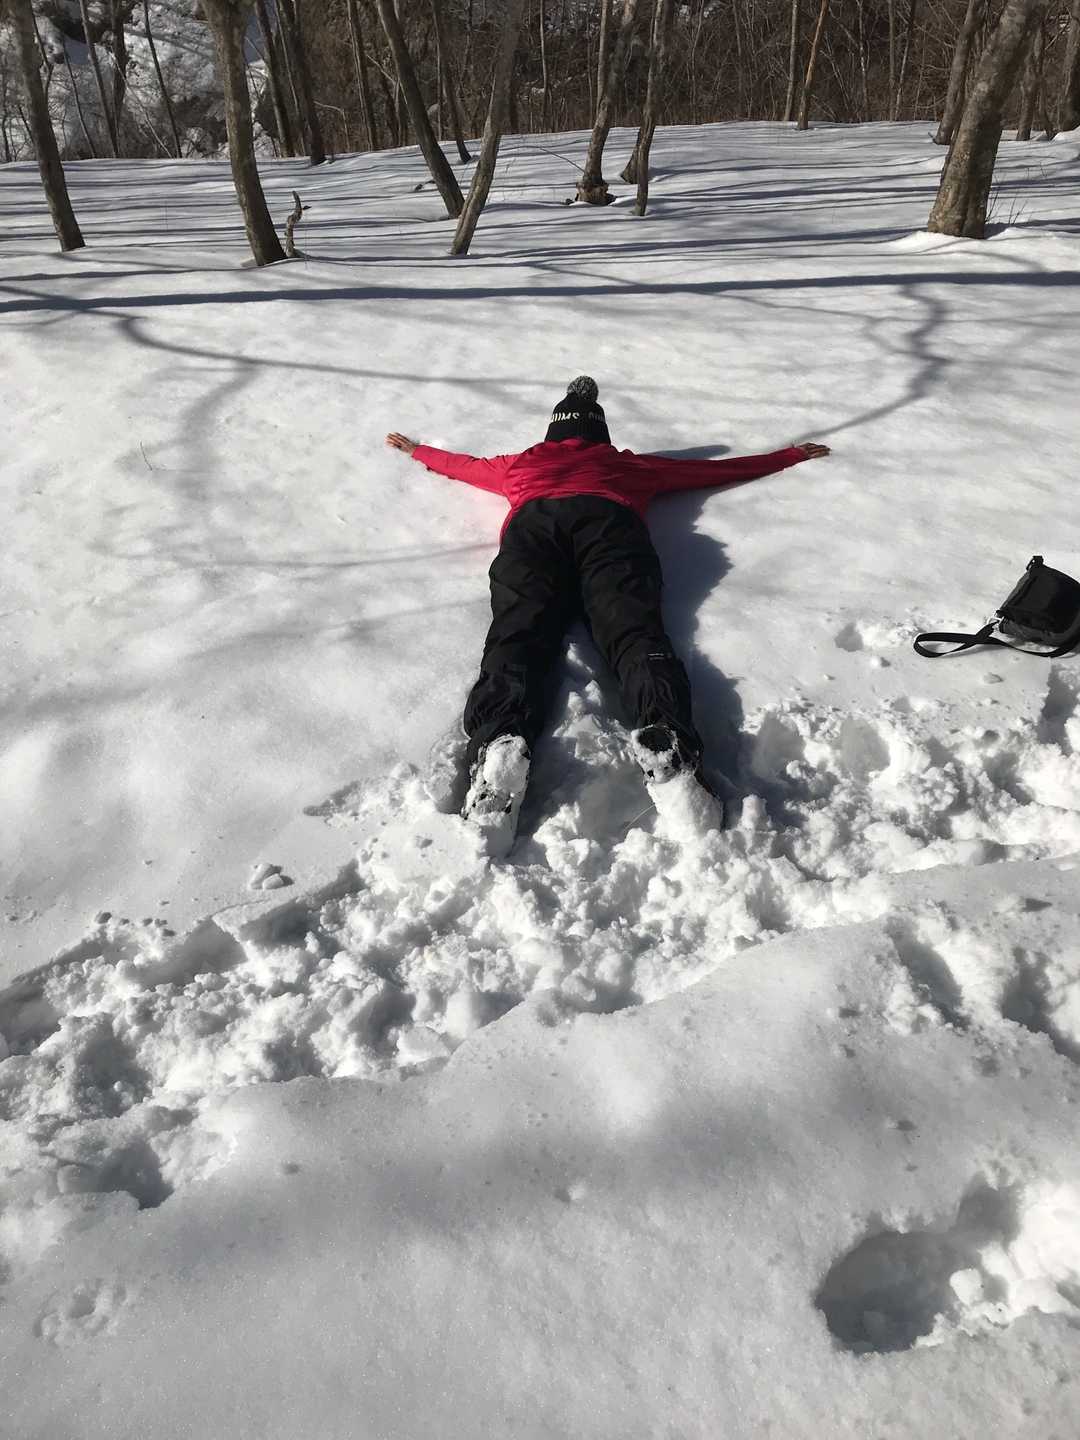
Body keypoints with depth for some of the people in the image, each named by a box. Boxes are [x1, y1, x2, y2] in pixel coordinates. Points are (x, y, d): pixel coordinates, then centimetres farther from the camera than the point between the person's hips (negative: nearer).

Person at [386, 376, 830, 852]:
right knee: (633, 629, -23)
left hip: (533, 522, 1)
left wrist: (416, 449, 80)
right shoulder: (630, 464, 42)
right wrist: (792, 454, 61)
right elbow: (716, 469, 47)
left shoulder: (521, 463, 44)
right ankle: (666, 737, -54)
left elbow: (459, 463, 60)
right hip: (609, 517, 0)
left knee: (518, 632, -23)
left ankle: (500, 743, -54)